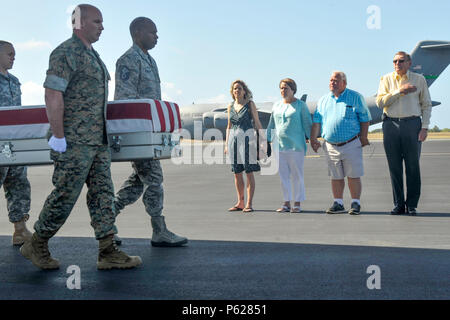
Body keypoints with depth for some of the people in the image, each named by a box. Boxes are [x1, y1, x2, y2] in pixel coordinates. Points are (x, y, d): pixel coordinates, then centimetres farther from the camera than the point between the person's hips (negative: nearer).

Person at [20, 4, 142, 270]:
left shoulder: (93, 55, 19)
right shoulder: (66, 53, -10)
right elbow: (53, 95, -17)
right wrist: (58, 137, -21)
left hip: (98, 140, 9)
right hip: (75, 141, -9)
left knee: (103, 193, 7)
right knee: (65, 195, -2)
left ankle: (108, 252, 10)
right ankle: (37, 246, 15)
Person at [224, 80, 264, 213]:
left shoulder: (250, 104, 1)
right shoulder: (230, 106, 12)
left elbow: (257, 123, 1)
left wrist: (262, 140, -5)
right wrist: (226, 144, 13)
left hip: (247, 137, -4)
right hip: (234, 138, 4)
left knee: (249, 172, -4)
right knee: (237, 173, 5)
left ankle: (249, 203, -1)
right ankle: (240, 203, 13)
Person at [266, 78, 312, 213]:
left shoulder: (300, 105, 0)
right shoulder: (276, 106, 15)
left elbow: (307, 123, 0)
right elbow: (271, 125, 20)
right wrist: (268, 141, 18)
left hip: (295, 146, -5)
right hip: (279, 146, 5)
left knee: (297, 176, -1)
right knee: (283, 176, 7)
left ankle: (297, 203, 6)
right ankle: (287, 203, 13)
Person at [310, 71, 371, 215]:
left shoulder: (355, 97, 2)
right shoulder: (323, 100, 12)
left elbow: (365, 118, 2)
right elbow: (317, 121, 13)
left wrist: (363, 137, -6)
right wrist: (313, 138, 4)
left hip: (351, 144, -3)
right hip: (331, 146, 4)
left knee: (353, 176, -2)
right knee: (336, 177, 8)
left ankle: (355, 204, 7)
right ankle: (338, 204, 16)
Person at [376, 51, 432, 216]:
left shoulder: (419, 79, 8)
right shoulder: (386, 79, 9)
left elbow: (426, 105, 7)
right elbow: (380, 102, -4)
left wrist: (424, 127, -2)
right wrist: (400, 91, -11)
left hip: (412, 124, -1)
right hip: (391, 125, 1)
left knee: (413, 166, -1)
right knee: (394, 167, 3)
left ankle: (412, 205, 8)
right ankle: (398, 204, 11)